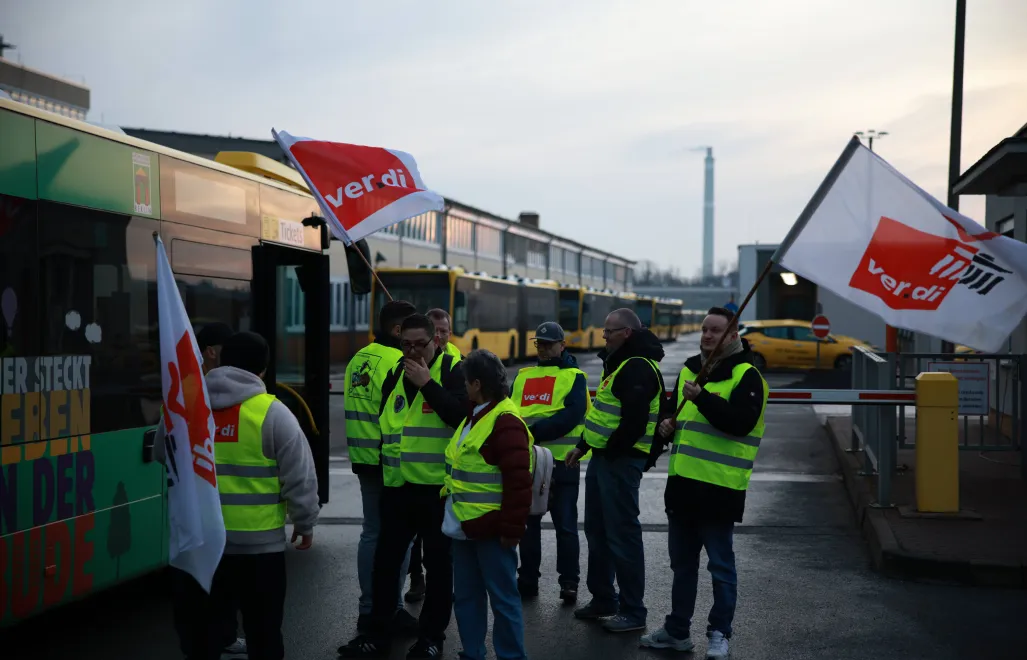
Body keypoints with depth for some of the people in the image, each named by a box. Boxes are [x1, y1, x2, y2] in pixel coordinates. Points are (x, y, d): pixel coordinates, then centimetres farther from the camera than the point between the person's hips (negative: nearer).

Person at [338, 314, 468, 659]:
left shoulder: (452, 370, -5)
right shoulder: (395, 375, 12)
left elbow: (461, 414, -20)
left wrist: (427, 383, -22)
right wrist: (384, 468, 19)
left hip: (438, 487, -5)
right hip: (397, 485, 5)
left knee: (437, 563, 6)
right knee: (386, 560, 9)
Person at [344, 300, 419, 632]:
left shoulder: (359, 359, 13)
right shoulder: (399, 362, -15)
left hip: (364, 459, 9)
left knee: (371, 533, 13)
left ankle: (368, 610, 18)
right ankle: (393, 610, 5)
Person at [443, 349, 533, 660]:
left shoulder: (505, 422, -19)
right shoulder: (474, 417, 13)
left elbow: (518, 482, -22)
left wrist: (511, 529, -20)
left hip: (490, 528, -10)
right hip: (464, 526, 10)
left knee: (502, 597, 0)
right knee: (466, 595, 16)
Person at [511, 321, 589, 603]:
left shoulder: (574, 376, -1)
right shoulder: (523, 375, 14)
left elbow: (571, 416, -15)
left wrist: (534, 431, -21)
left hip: (561, 462, -4)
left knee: (565, 525, 2)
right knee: (528, 522, 11)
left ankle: (569, 582, 10)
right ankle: (528, 579, 21)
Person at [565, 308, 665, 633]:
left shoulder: (638, 368, -17)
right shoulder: (618, 362, 17)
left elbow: (634, 421, -26)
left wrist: (611, 450, -15)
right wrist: (583, 446, 18)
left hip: (620, 460, -11)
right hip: (603, 457, 11)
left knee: (622, 534, -6)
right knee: (597, 530, 16)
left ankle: (633, 611, 2)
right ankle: (603, 599, 28)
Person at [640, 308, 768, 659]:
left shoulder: (746, 376, -9)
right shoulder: (689, 369, 15)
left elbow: (740, 422, -22)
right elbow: (674, 406, 28)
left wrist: (701, 398, -28)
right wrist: (667, 421, 6)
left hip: (719, 488, -8)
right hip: (683, 484, 8)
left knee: (720, 564, 2)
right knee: (682, 562, 16)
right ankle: (677, 630, 27)